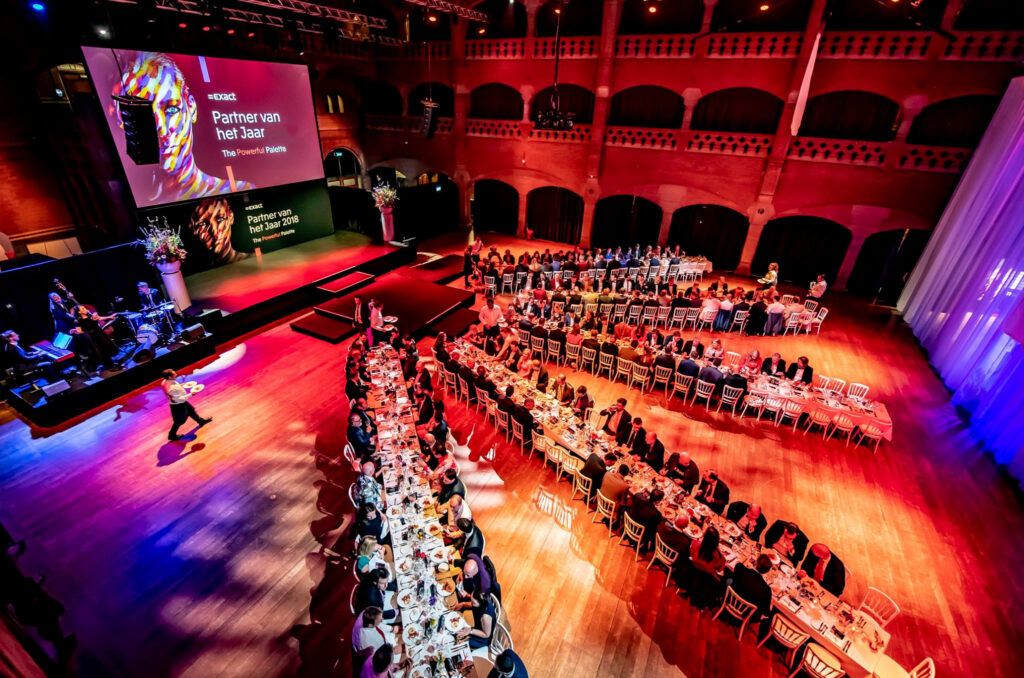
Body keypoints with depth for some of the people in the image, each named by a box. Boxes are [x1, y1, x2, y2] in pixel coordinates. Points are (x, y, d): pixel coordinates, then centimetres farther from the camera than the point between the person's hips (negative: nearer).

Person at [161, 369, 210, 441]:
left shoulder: (166, 381, -11)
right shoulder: (172, 388, -39)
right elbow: (179, 399, -32)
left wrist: (181, 386, 1)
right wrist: (190, 394, -28)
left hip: (181, 403, 9)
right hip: (178, 405, -9)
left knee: (191, 410, 29)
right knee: (179, 421, 12)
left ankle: (201, 421, 51)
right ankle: (172, 435, 34)